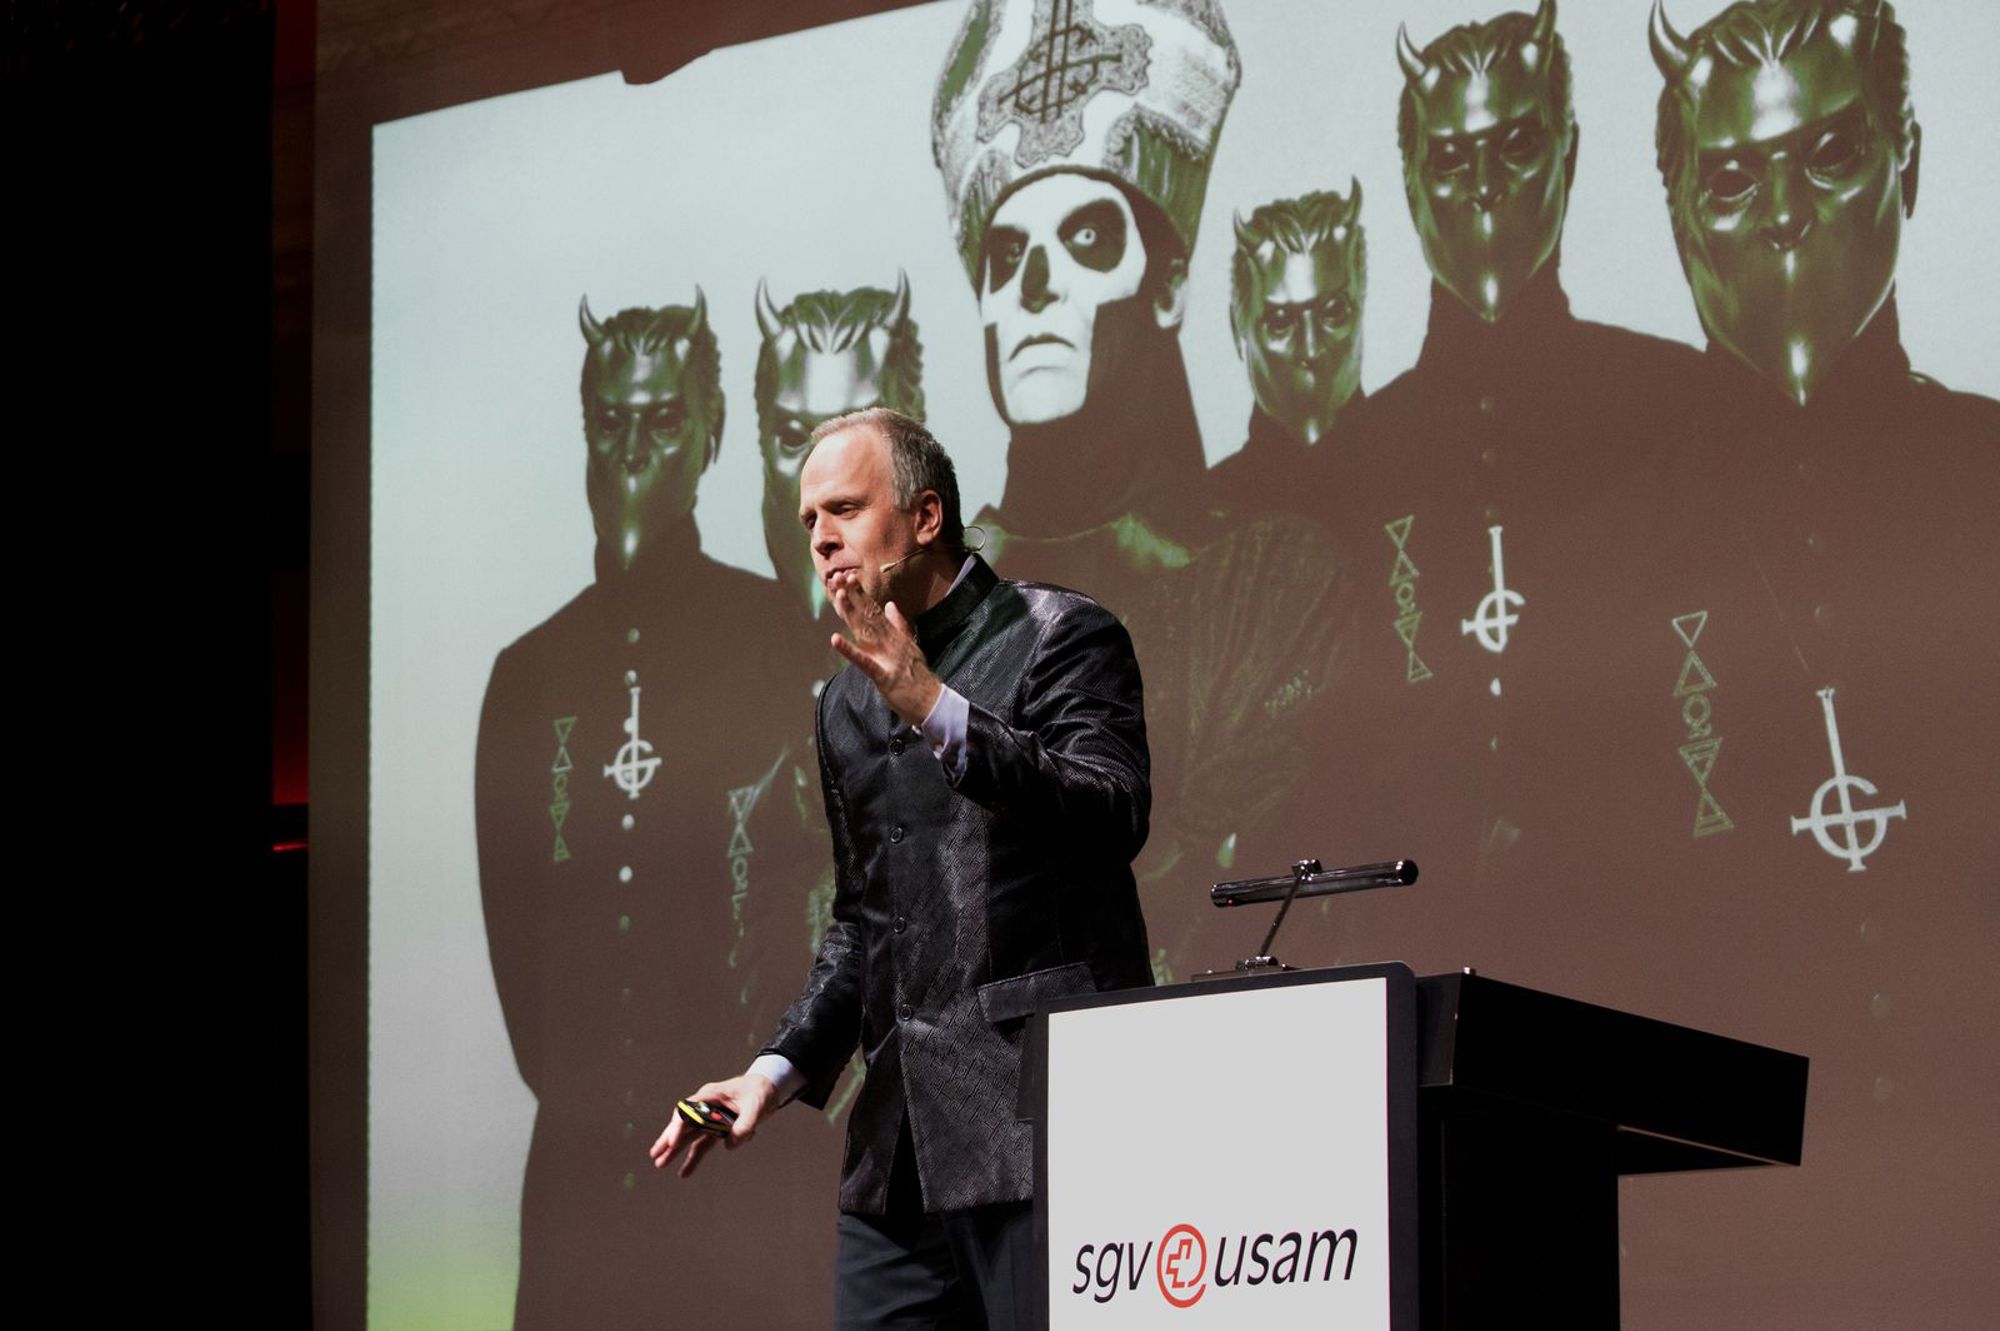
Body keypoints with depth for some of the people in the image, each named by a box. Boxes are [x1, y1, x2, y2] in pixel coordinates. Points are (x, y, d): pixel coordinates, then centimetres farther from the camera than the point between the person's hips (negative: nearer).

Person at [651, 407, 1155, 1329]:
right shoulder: (847, 704, 20)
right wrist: (785, 1068, 13)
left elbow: (1113, 817, -16)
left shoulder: (1059, 637, -1)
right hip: (900, 1143, 7)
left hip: (1039, 1114, -7)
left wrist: (939, 710, -23)